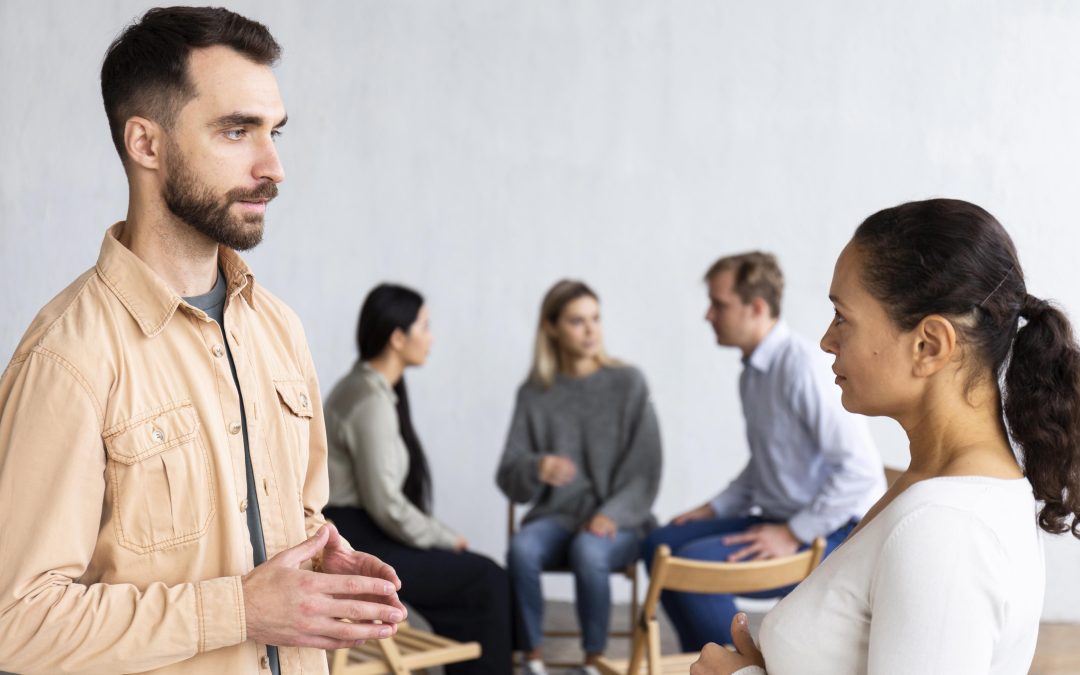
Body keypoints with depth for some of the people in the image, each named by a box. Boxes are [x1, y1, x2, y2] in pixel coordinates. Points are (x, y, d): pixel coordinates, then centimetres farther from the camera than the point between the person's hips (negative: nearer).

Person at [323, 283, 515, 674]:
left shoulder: (363, 387, 11)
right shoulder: (372, 402, -19)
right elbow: (386, 505, -22)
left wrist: (442, 535, 7)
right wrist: (446, 538, -8)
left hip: (356, 536, 9)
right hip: (355, 547, -9)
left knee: (475, 578, 12)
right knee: (488, 582, -1)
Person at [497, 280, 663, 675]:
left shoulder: (627, 383, 0)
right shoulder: (534, 394, 5)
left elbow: (644, 470, -1)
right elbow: (508, 477, 2)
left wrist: (611, 516, -16)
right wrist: (537, 468, -21)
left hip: (617, 521, -2)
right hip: (556, 516, 2)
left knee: (588, 551, -34)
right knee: (522, 548, -31)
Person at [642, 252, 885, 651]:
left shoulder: (801, 366, -20)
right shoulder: (754, 371, 9)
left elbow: (860, 466, -25)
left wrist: (794, 534, -20)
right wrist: (714, 510, 12)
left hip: (833, 530, -9)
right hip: (783, 519, 9)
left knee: (692, 563, -23)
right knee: (660, 545, 3)